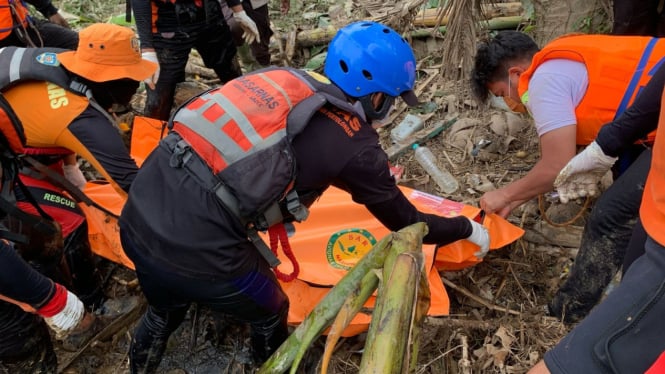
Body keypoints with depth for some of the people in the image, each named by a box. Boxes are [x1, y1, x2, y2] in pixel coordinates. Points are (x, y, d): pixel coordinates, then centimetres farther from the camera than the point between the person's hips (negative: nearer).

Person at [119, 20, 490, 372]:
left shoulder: (284, 76, 12)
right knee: (270, 313, 25)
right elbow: (406, 223, 10)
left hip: (138, 214, 7)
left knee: (165, 312, 36)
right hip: (196, 247, -6)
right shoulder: (354, 143, -5)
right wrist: (467, 227, 29)